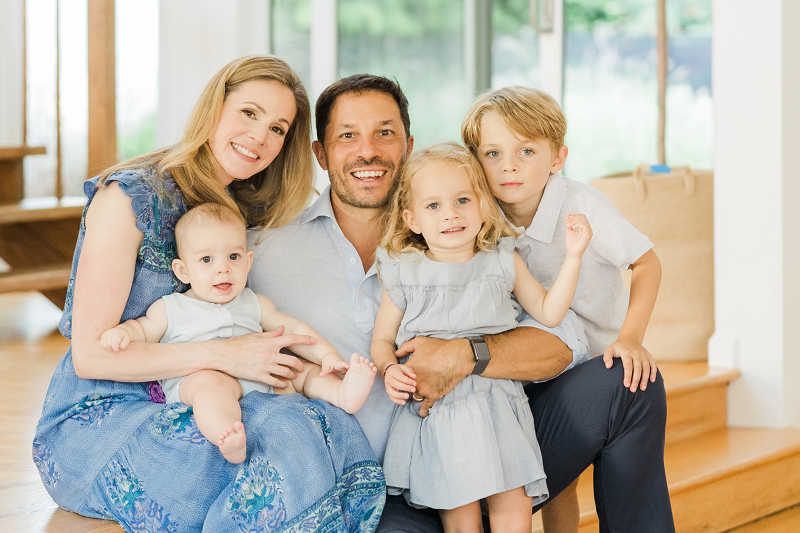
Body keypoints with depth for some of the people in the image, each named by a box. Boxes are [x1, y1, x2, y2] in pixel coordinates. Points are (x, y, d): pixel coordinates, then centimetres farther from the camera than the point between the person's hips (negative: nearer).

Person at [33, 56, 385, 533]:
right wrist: (223, 355, -20)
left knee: (339, 430, -24)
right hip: (94, 426, -6)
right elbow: (91, 355, -15)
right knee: (289, 436, -31)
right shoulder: (131, 197, -12)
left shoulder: (244, 212, 12)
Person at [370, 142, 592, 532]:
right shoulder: (404, 274, 2)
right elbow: (381, 339, 10)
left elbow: (548, 313, 12)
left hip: (496, 404, 2)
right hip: (435, 408, -1)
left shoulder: (503, 262, 7)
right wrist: (389, 370, -11)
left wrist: (572, 256, 4)